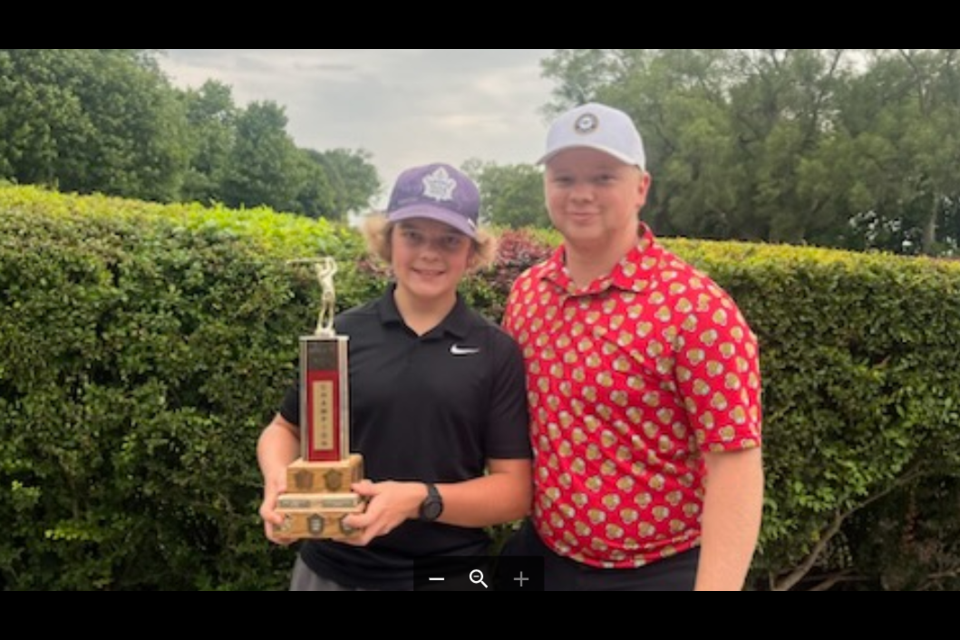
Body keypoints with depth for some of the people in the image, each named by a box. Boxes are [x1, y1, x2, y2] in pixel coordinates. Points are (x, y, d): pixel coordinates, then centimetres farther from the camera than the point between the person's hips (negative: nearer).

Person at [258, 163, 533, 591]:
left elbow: (515, 492, -6)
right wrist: (278, 478, -12)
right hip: (332, 569, 1)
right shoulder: (343, 334, -5)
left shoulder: (497, 353, -6)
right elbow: (284, 428, 8)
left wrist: (421, 499, -21)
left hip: (451, 573, -1)